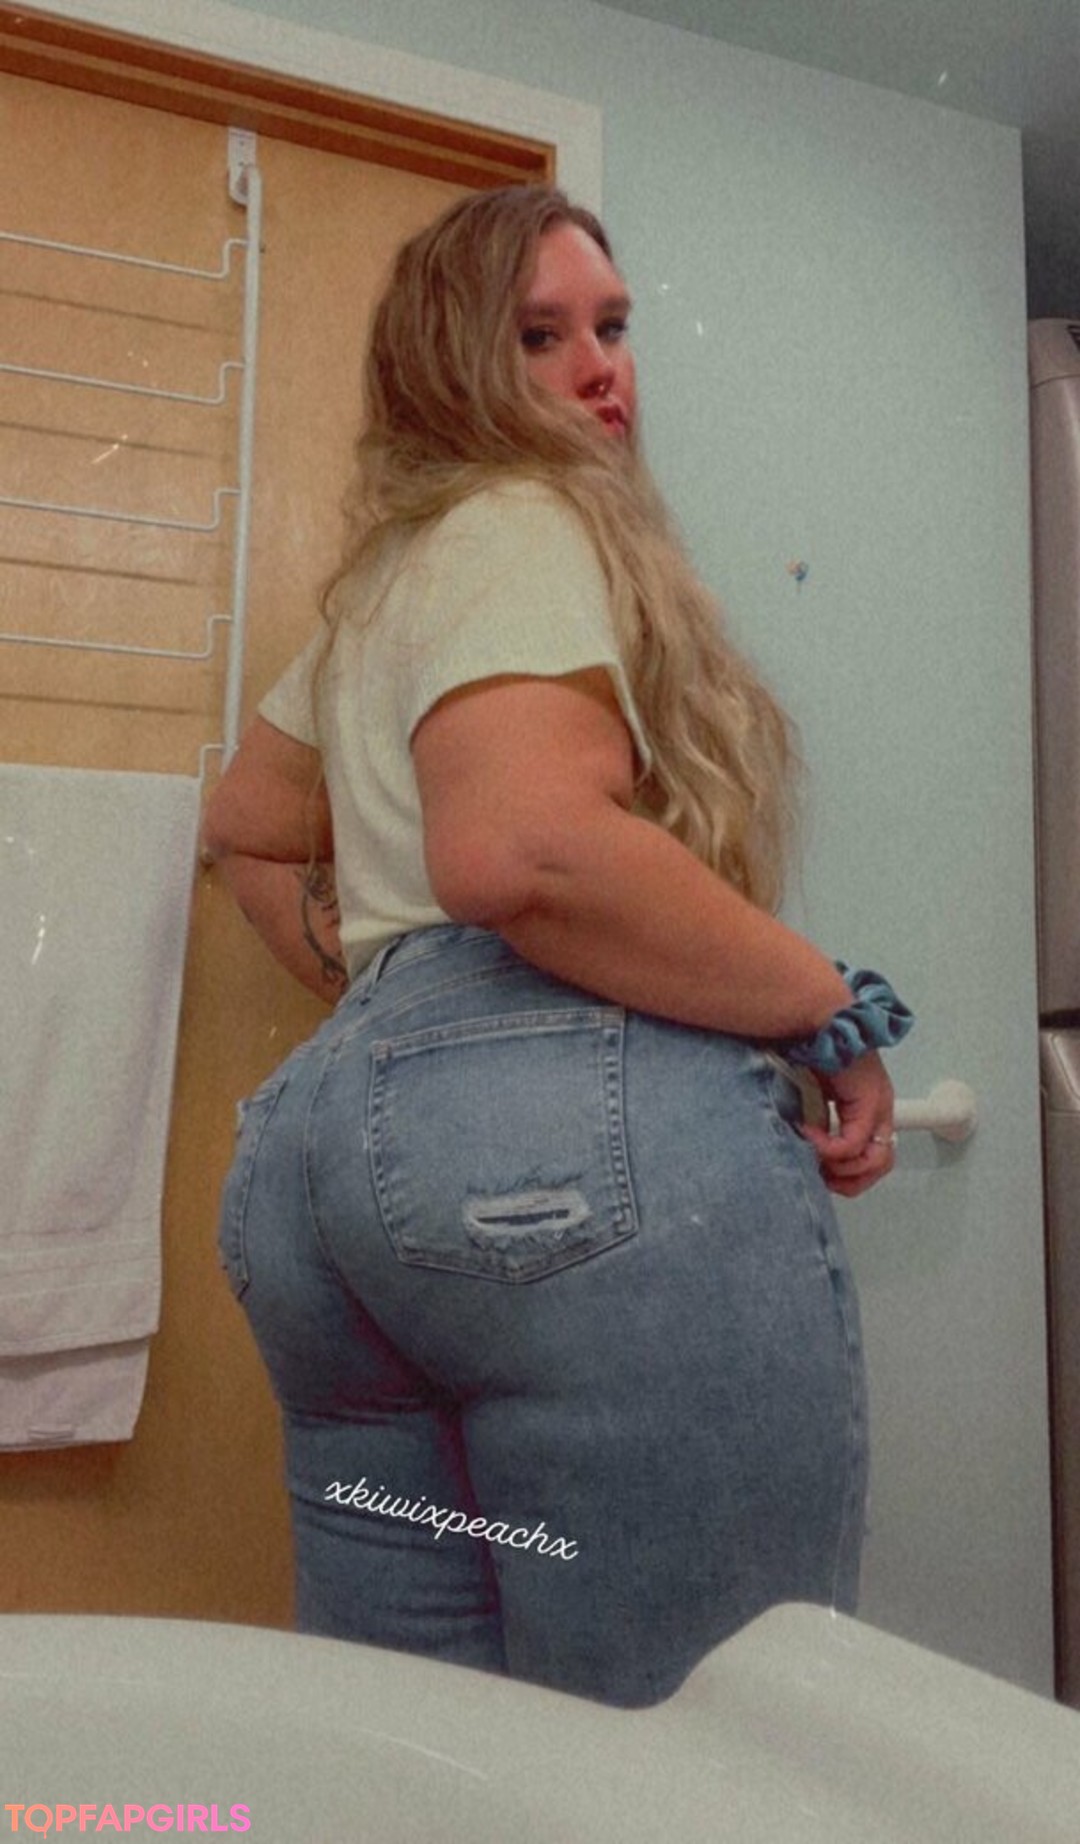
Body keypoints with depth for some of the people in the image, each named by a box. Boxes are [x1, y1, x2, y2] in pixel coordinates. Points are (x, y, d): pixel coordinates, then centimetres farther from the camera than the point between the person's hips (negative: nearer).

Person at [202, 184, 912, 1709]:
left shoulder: (386, 582, 26)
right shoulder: (519, 526, -2)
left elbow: (248, 831, 36)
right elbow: (523, 850, -21)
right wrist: (830, 1016, -10)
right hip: (592, 1140, -10)